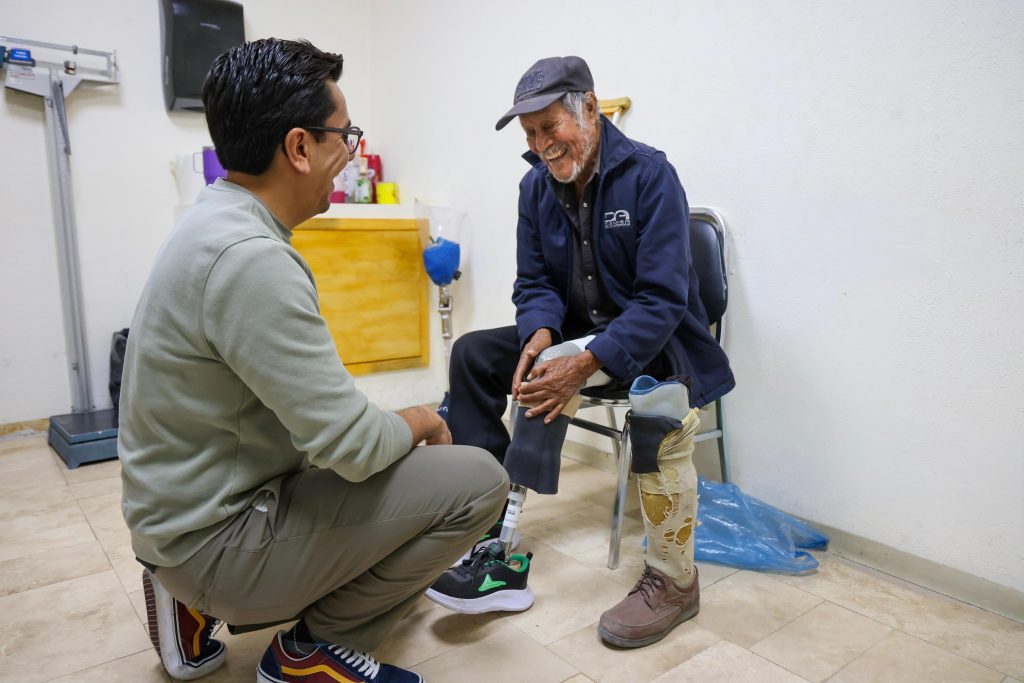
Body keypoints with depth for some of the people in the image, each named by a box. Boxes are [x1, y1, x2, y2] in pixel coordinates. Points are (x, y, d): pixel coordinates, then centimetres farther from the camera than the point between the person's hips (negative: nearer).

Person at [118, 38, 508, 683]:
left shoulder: (219, 219, 4)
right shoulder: (250, 259, -27)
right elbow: (353, 445, -27)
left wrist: (395, 423, 6)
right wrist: (418, 422, -6)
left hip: (188, 503, 9)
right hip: (215, 538, -9)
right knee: (477, 480, -13)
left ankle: (201, 603, 19)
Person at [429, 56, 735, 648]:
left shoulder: (649, 175, -16)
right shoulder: (537, 187, 2)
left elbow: (662, 298, -23)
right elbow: (534, 283, 3)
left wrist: (588, 362, -35)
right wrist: (541, 332, -21)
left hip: (655, 335, -5)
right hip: (578, 332, 6)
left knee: (659, 403, -38)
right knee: (473, 353, -9)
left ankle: (674, 581, -18)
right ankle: (491, 526, -13)